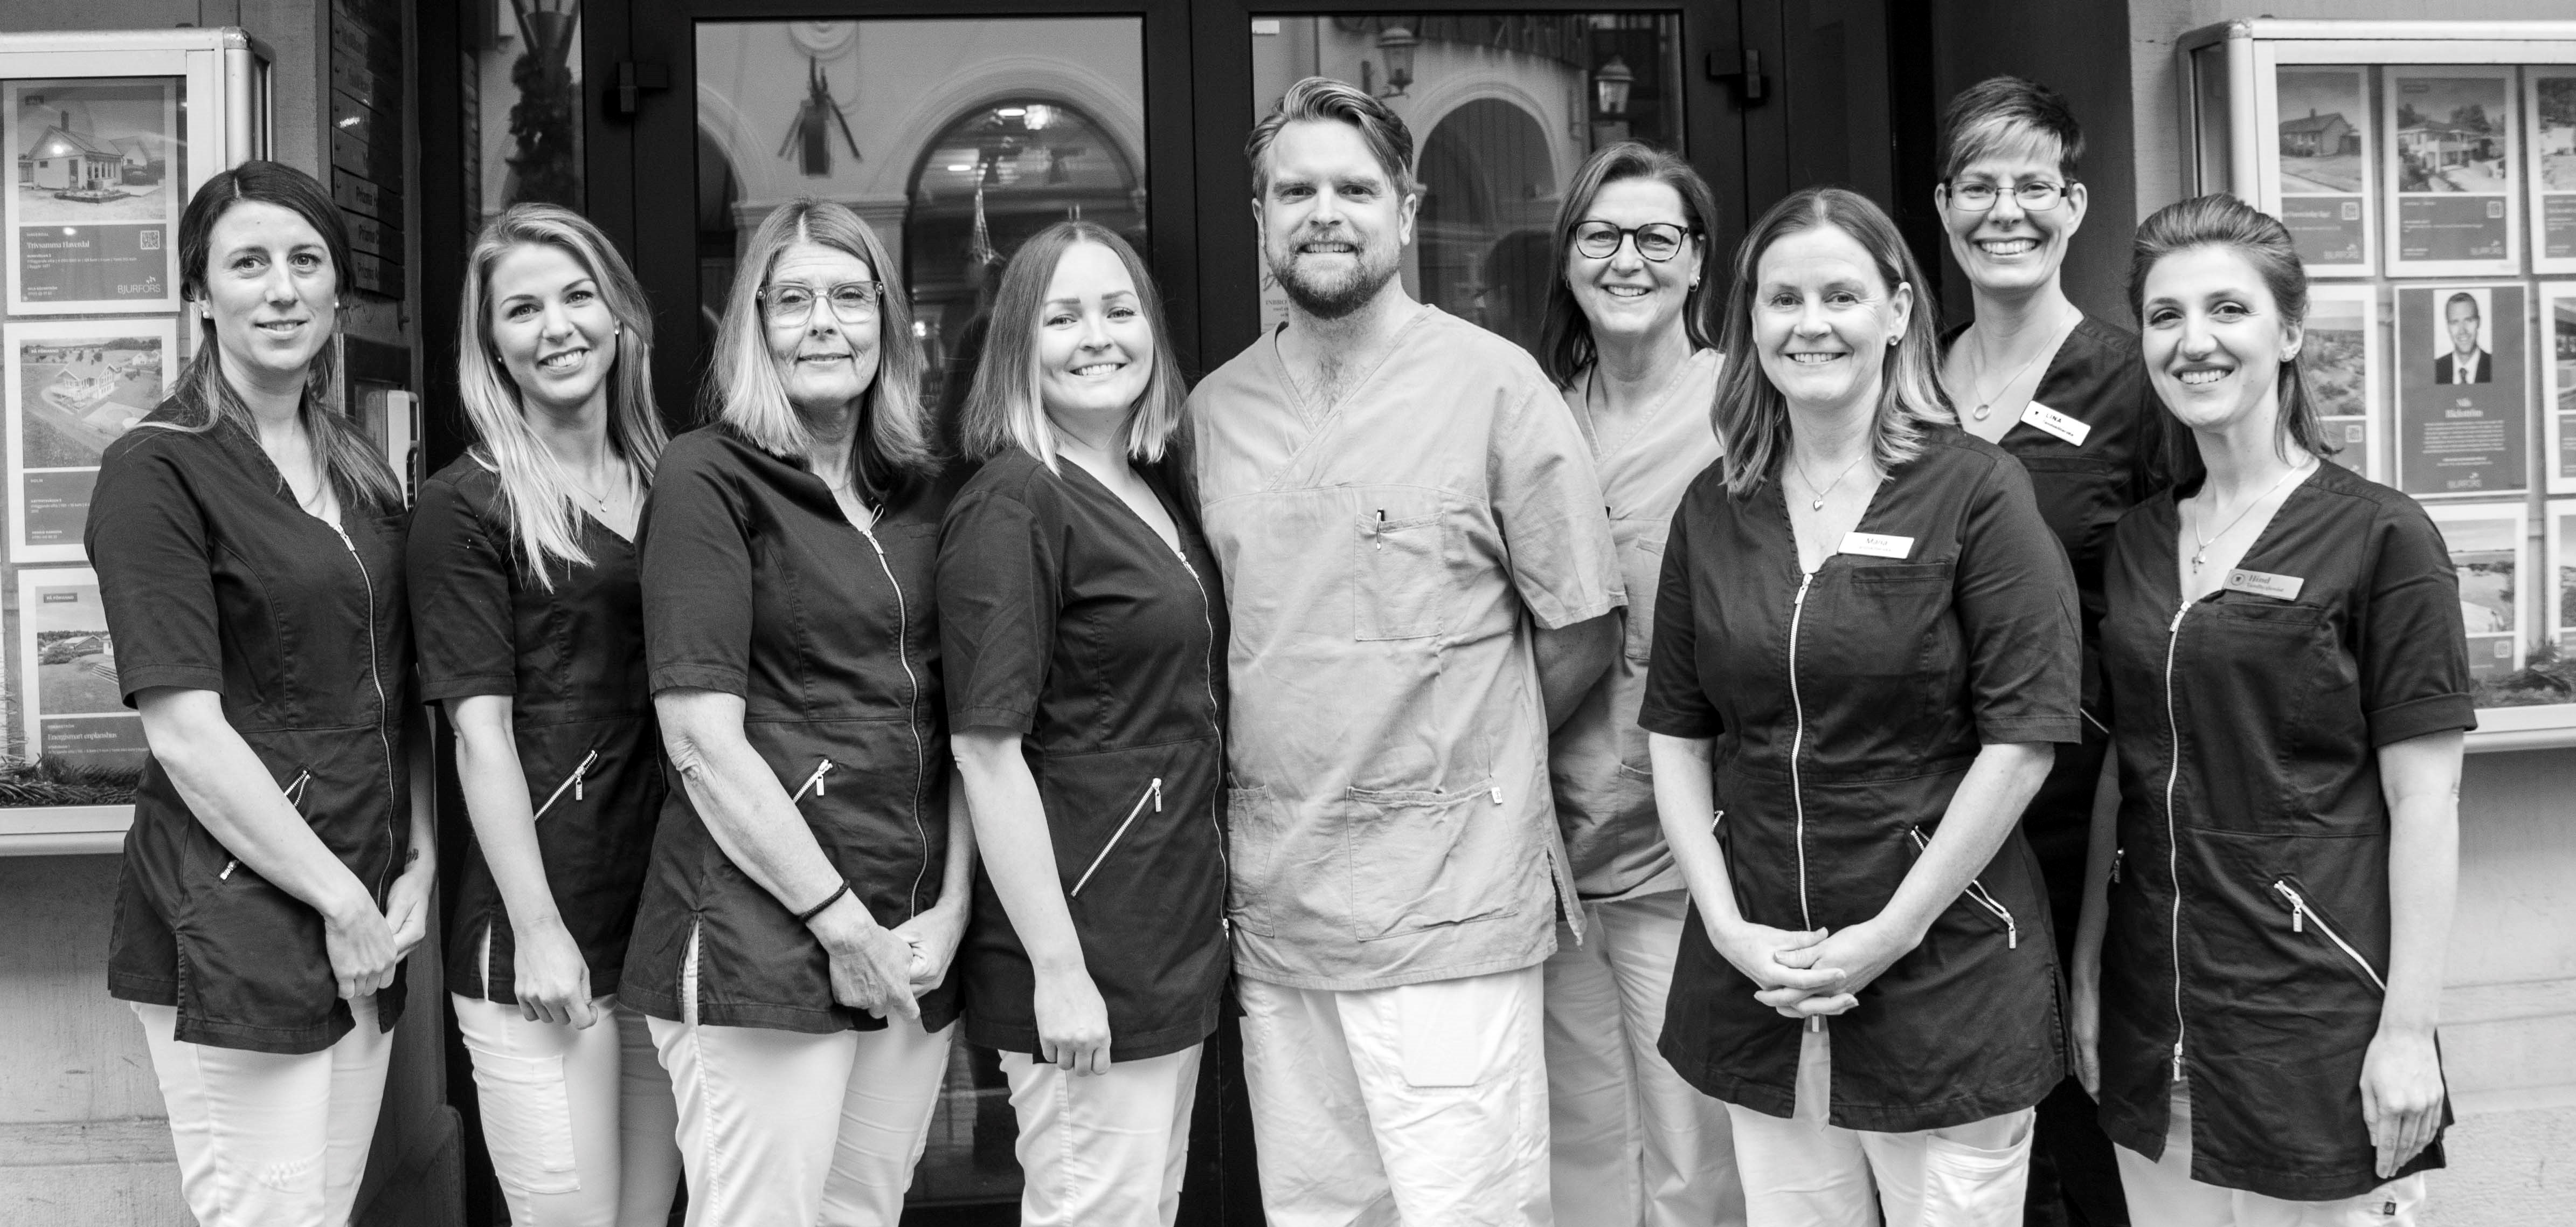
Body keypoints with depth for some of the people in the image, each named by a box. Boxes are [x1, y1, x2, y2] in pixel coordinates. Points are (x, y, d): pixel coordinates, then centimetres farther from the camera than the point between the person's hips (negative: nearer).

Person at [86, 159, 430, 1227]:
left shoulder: (361, 469, 13)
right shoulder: (156, 470, -10)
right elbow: (186, 737, -15)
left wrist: (418, 866, 3)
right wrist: (341, 900, -12)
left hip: (366, 916, 7)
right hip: (233, 927, -7)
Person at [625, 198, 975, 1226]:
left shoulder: (925, 495, 13)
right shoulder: (709, 477, -5)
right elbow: (702, 740, -12)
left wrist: (952, 908, -1)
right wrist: (842, 922, -12)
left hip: (914, 952, 6)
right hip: (761, 942, -5)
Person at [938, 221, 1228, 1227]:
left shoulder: (1159, 491, 11)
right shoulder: (1012, 504, -14)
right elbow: (987, 751, -18)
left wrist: (1203, 922, 14)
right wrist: (1057, 970, -20)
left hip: (1174, 939, 8)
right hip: (1083, 954, -8)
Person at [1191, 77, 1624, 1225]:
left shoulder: (1495, 385, -5)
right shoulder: (1213, 408, 7)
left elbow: (1583, 632, -1)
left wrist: (1460, 749, 3)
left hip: (1449, 914, -4)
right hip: (1272, 910, 4)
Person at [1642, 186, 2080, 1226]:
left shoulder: (1975, 492, -6)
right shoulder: (1713, 510, 6)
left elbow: (2023, 736, -10)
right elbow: (1676, 735, 7)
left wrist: (1892, 933, -12)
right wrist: (1730, 928, -3)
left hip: (1944, 973, -3)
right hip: (1755, 975, 4)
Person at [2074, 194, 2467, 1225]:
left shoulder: (2380, 536, -7)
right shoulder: (2138, 541, 8)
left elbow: (2424, 802, -9)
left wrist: (2409, 1028, -12)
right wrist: (2086, 970, 10)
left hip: (2314, 1014, -5)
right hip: (2154, 1015, 5)